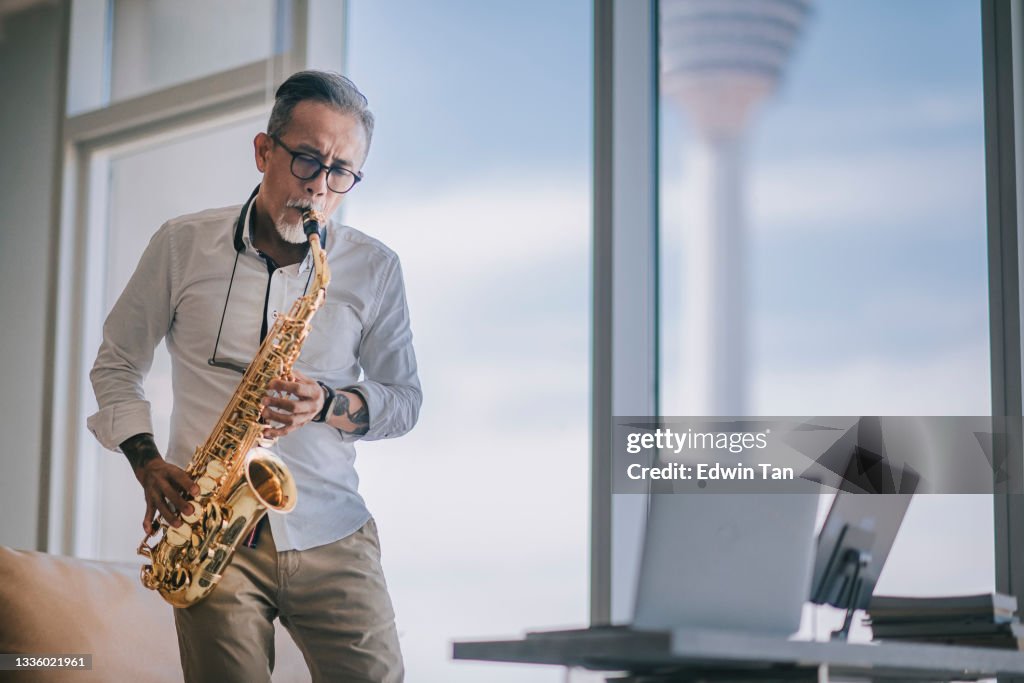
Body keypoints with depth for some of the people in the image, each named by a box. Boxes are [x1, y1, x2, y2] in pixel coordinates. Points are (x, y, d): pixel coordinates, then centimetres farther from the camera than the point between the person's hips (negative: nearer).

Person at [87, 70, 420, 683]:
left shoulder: (375, 269, 5)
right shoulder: (183, 246, 3)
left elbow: (406, 398, 10)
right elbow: (117, 363, 12)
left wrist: (329, 404, -11)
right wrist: (147, 462, -4)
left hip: (333, 539, 1)